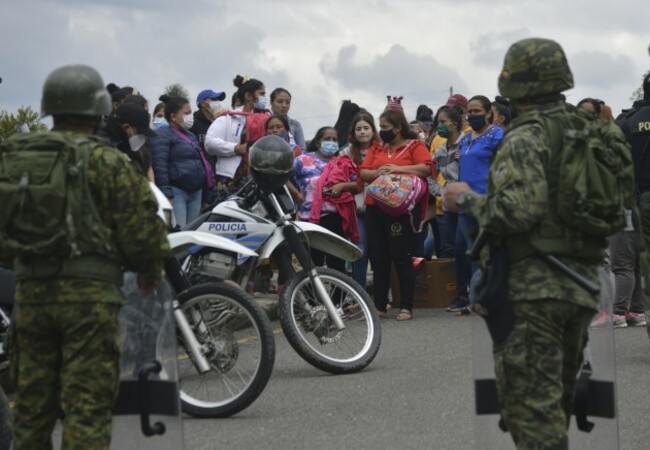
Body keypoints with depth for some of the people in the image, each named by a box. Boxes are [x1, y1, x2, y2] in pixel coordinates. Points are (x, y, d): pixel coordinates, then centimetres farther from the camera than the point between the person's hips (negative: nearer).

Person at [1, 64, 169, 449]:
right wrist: (151, 269, 10)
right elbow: (141, 227, -9)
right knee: (88, 404, -4)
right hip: (90, 292, -5)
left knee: (33, 402, 13)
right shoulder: (107, 161, -7)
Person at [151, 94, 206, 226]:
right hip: (176, 191, -9)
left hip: (195, 191, 9)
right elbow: (160, 166, -16)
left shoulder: (190, 135, 21)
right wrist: (167, 195, -22)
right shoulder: (162, 136, -7)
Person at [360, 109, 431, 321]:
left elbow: (426, 168, -13)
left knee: (402, 258, -4)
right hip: (375, 208, 5)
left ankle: (406, 307, 1)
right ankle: (379, 306, 14)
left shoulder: (414, 146, 3)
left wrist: (398, 169, -19)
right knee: (378, 259, 7)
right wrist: (377, 173, -12)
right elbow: (363, 173, 9)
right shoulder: (376, 149, 18)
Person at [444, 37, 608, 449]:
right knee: (558, 396, 19)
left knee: (532, 402, -7)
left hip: (537, 287, -8)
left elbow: (517, 211, -22)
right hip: (584, 286, 8)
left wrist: (467, 198, -7)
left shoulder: (525, 140, -12)